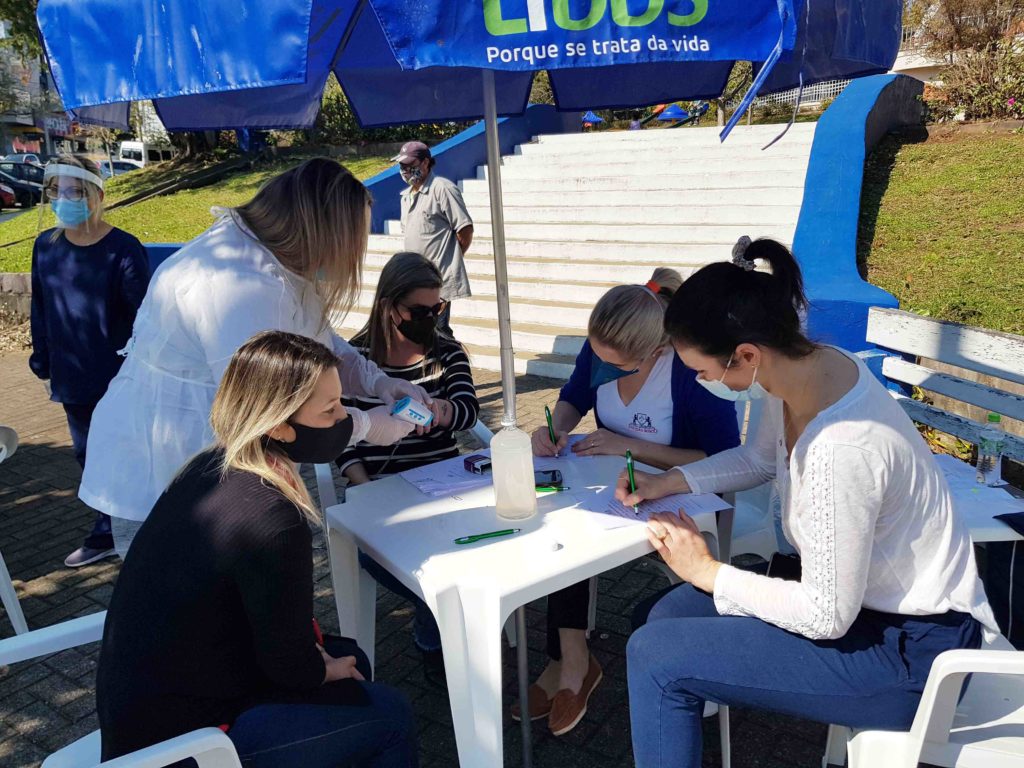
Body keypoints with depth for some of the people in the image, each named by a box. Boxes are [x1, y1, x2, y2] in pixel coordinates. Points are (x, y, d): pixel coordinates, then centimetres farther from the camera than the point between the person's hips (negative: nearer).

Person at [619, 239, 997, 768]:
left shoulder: (840, 450, -35)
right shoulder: (805, 365, -9)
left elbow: (827, 618, -24)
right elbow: (761, 459, 13)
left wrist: (709, 573, -13)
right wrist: (671, 481, 1)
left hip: (909, 651, -8)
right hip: (854, 587, 8)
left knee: (655, 658, -15)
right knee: (658, 618, 6)